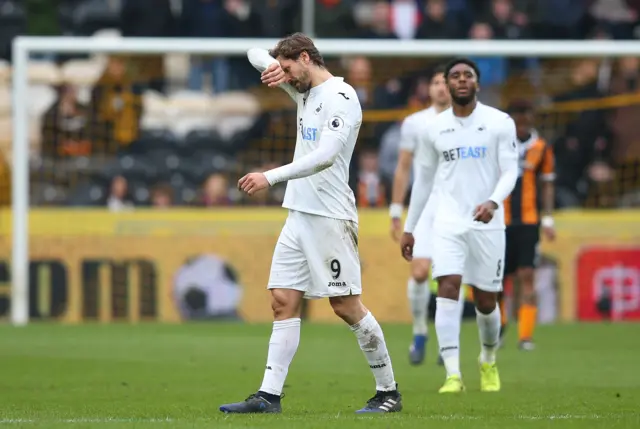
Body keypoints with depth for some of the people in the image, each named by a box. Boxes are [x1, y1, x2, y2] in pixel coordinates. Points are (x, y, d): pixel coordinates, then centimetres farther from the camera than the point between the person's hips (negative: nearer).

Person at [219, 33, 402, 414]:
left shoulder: (340, 97, -12)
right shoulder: (305, 90, 15)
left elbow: (325, 156, -25)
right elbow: (256, 55, 22)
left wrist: (270, 178, -28)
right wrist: (271, 65, -1)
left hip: (330, 217, -9)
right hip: (299, 214, 9)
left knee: (347, 306, -6)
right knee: (284, 302, 1)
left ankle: (389, 392, 3)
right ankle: (269, 396, -3)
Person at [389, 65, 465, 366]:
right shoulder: (414, 123, 8)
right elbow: (403, 168, 11)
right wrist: (396, 212, 8)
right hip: (424, 205, 0)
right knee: (419, 271, -12)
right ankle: (419, 332, 8)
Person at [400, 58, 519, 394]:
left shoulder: (499, 123, -1)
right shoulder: (434, 129, 6)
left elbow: (510, 171, -6)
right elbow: (423, 179, 15)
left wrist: (493, 202, -26)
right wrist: (409, 228, 15)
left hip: (487, 224, -1)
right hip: (448, 224, 1)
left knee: (485, 301, 6)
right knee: (448, 290, -17)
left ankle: (488, 361, 35)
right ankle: (453, 375, -20)